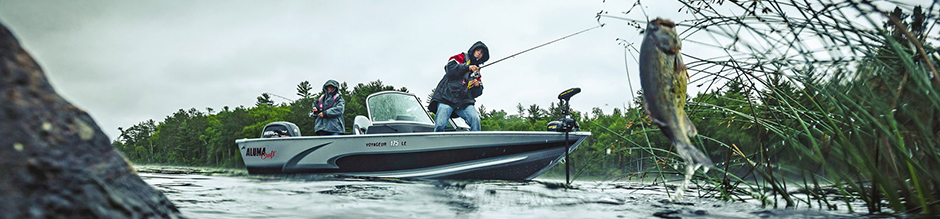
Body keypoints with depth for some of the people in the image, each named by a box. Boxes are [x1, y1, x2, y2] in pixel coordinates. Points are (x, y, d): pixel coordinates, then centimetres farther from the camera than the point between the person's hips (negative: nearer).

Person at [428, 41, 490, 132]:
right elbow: (449, 67, -7)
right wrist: (467, 67, -16)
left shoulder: (477, 71, 27)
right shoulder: (462, 57, 14)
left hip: (465, 102, 4)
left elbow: (477, 93, 23)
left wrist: (478, 86, 0)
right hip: (447, 96, -4)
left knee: (475, 119, -23)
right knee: (440, 125, -19)